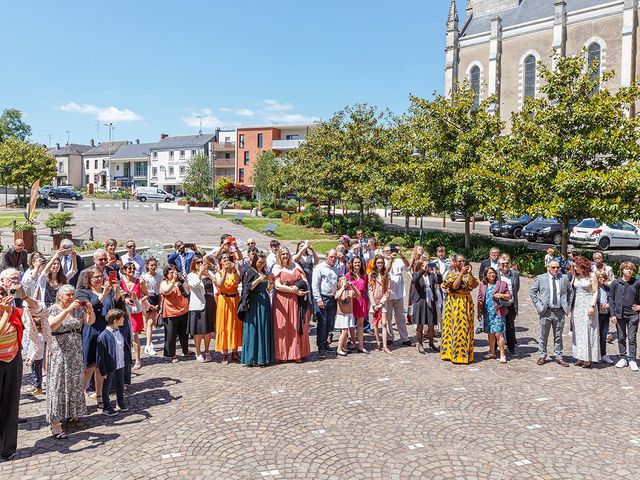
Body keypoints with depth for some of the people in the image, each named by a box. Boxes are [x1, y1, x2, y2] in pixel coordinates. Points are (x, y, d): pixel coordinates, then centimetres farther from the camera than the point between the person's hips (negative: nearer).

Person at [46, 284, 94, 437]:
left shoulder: (78, 308, 6)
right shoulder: (53, 309, -7)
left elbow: (90, 321, 0)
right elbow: (52, 325, -25)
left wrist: (90, 310, -19)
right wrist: (67, 310, -32)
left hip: (76, 351, 5)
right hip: (59, 352, -5)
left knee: (75, 382, 12)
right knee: (58, 384, -6)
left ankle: (71, 413, 29)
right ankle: (55, 423, -4)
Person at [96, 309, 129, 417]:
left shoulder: (119, 331, 0)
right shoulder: (104, 336, -22)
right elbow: (101, 356, -18)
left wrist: (124, 362, 14)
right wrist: (103, 371, -15)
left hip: (120, 365, 7)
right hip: (110, 367, -7)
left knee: (120, 385, 20)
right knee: (106, 387, 12)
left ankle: (121, 403, 38)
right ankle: (106, 407, 26)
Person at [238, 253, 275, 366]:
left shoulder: (264, 272, 15)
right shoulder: (250, 272, -1)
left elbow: (269, 289, 15)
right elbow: (248, 287, -10)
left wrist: (271, 281, -4)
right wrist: (259, 279, -19)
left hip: (265, 302, 6)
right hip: (254, 303, -6)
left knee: (265, 329, 5)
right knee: (253, 330, -6)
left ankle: (263, 356, 11)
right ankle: (251, 358, -2)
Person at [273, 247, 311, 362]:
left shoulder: (295, 266, 13)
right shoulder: (277, 268, 1)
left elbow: (304, 280, 10)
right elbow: (277, 286, -10)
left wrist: (297, 287, -11)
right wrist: (295, 290, -14)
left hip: (297, 301, 4)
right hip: (283, 301, -4)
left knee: (298, 327, 3)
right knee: (284, 328, -1)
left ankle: (297, 353, 10)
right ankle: (283, 355, 5)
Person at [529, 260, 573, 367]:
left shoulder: (564, 278, 5)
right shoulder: (540, 278, -1)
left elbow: (570, 292, 18)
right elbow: (532, 291, 3)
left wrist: (568, 305, 9)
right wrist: (538, 305, -4)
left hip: (560, 312, 2)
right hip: (546, 311, -2)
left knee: (558, 336, 10)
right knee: (543, 335, 6)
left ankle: (559, 357, 20)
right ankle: (542, 356, 18)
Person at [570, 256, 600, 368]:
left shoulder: (591, 276, -5)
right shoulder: (575, 276, 10)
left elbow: (595, 292, -7)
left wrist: (592, 306, -15)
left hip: (588, 305, -5)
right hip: (577, 305, 5)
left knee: (588, 330, -4)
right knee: (578, 331, 5)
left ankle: (588, 358, 0)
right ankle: (580, 357, 10)